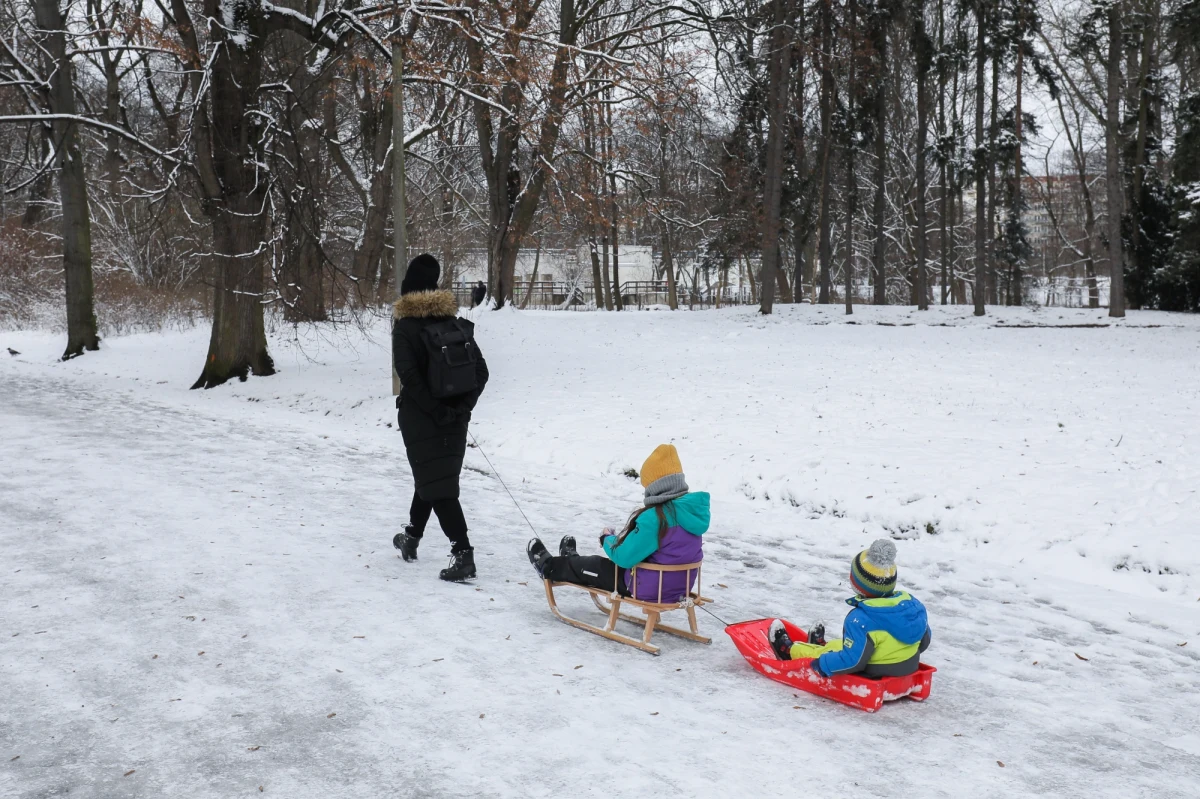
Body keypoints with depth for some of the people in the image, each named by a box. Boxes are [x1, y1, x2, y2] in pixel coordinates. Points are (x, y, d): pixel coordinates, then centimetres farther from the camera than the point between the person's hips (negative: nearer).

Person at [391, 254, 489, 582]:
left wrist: (435, 409, -17)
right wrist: (463, 406, -1)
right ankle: (411, 538, 38)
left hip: (420, 419, -5)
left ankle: (463, 553, -14)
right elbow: (481, 371, 2)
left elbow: (408, 374, -21)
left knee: (436, 484, -4)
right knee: (433, 477, 21)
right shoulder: (455, 323, 6)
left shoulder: (405, 325, -8)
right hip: (454, 419, 6)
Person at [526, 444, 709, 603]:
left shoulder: (655, 517, -29)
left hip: (650, 589, -7)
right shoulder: (693, 509, -3)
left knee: (596, 564, 18)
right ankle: (571, 562, 57)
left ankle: (549, 567, 45)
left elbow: (625, 557, -24)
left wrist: (607, 539, -2)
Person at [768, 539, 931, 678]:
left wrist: (821, 665, -14)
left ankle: (789, 651, 44)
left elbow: (852, 661, -29)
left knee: (821, 654, 18)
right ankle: (822, 646, 60)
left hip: (874, 678, -7)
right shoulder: (913, 604, -9)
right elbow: (923, 642, 5)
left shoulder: (861, 620, -30)